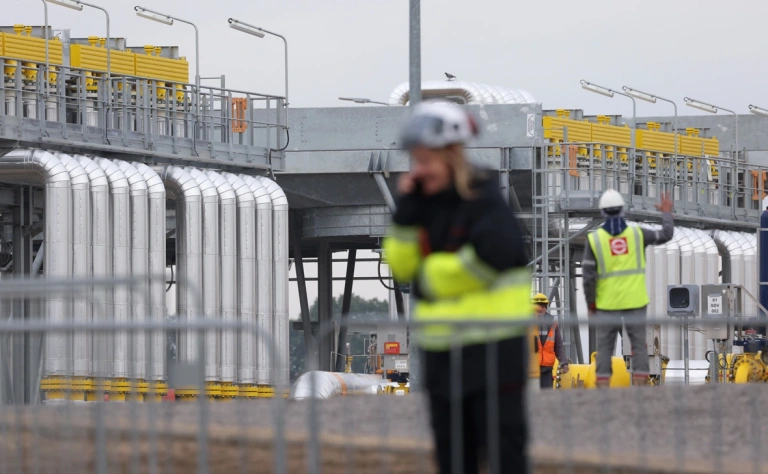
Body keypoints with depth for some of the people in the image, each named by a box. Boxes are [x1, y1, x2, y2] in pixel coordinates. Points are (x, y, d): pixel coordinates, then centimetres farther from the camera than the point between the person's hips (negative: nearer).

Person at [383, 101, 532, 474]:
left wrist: (430, 275, -12)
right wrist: (407, 209, -5)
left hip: (494, 348, -8)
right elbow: (400, 265, 7)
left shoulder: (484, 202, -10)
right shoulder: (425, 205, 12)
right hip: (442, 352, 8)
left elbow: (491, 255, -26)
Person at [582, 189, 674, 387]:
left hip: (607, 304, -1)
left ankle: (602, 387, -1)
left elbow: (588, 276, -7)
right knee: (639, 345, 5)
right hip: (635, 301, 1)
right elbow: (665, 235, 11)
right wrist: (667, 214, 28)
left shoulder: (594, 239, -6)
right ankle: (640, 385, -1)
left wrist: (590, 303, 4)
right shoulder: (636, 233, -3)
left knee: (604, 347, 4)